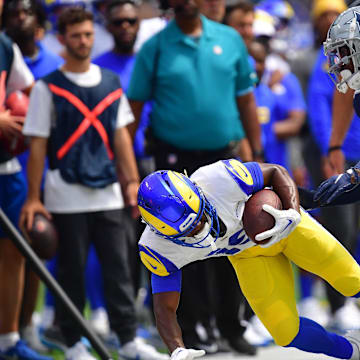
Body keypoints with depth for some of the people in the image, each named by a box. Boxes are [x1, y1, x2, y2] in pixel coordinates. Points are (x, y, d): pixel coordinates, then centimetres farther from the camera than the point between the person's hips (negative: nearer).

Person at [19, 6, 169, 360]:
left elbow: (121, 135, 13)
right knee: (71, 271, 3)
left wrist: (132, 181, 6)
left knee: (117, 267, 4)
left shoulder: (111, 83, 10)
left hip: (107, 193, 3)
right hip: (66, 195, -3)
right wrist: (33, 198, -8)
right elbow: (37, 145, -4)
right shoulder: (48, 88, -3)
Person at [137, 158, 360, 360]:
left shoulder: (221, 179, -37)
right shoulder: (158, 247, -30)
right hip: (248, 255, 2)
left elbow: (276, 173, -18)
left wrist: (293, 214, -35)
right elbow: (165, 309, -20)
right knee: (288, 334, -9)